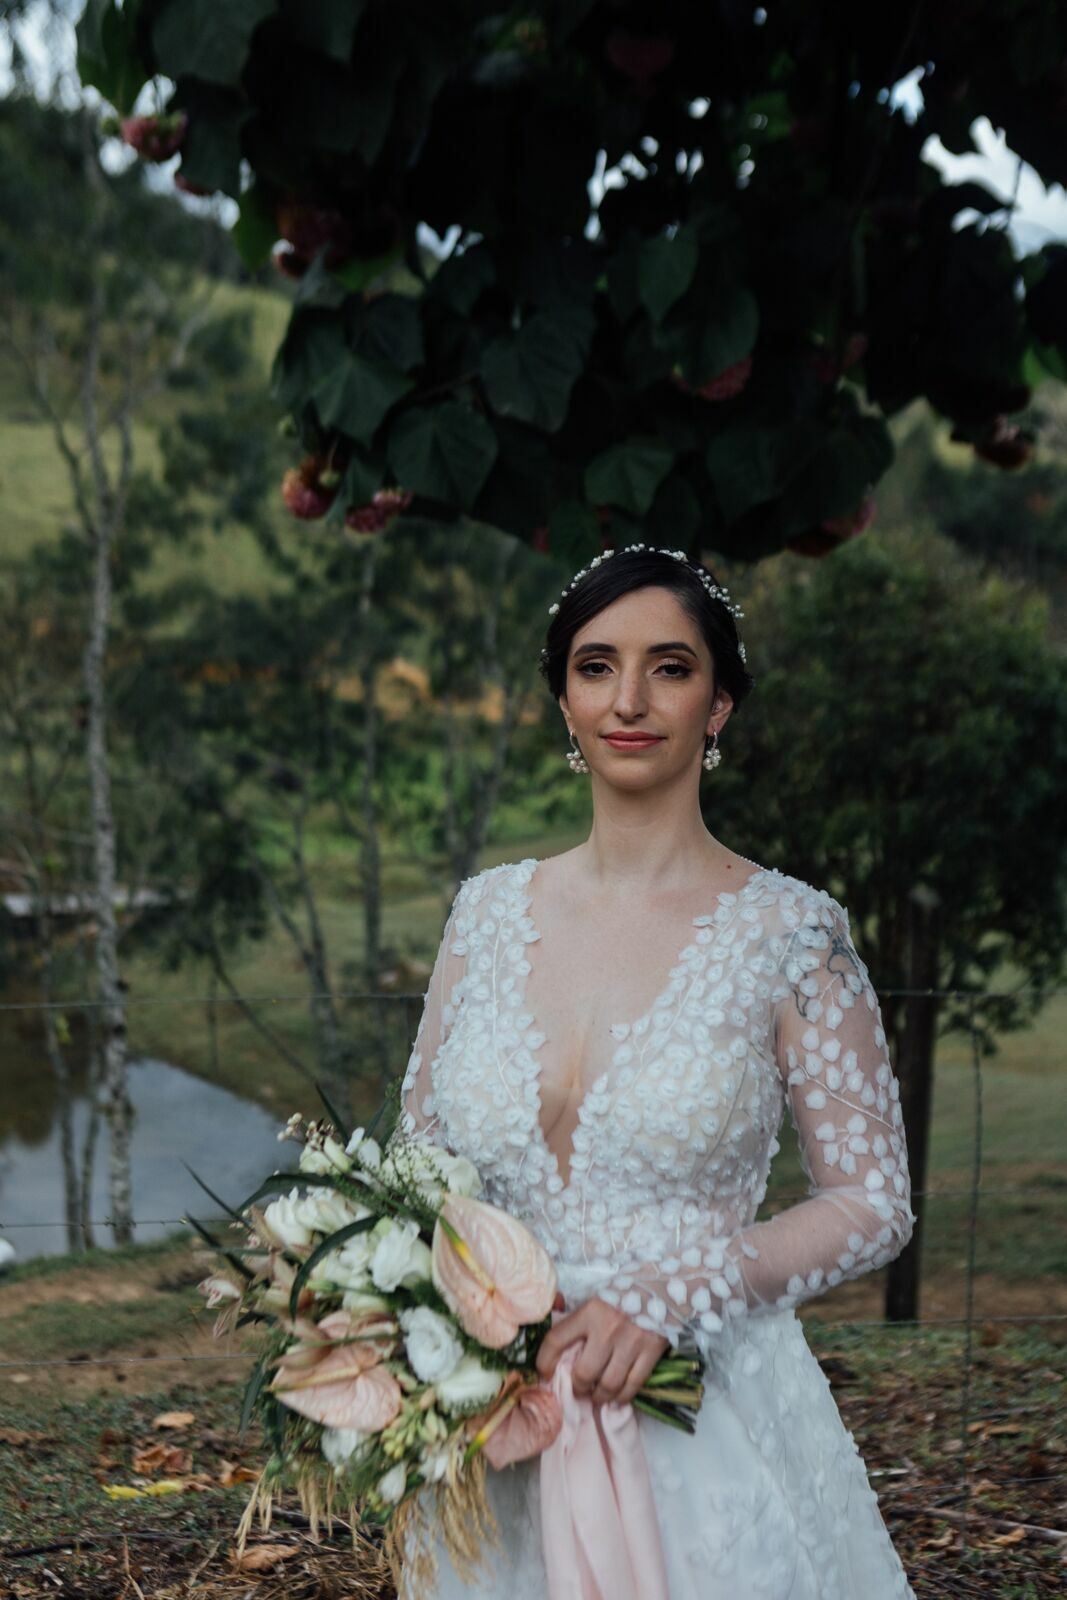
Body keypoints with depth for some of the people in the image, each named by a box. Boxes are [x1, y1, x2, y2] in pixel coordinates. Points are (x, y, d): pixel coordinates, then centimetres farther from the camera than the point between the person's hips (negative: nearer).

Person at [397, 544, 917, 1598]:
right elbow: (419, 1156, 10)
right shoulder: (489, 911, 3)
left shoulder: (789, 934, -8)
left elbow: (874, 1205, -6)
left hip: (707, 1427, -3)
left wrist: (667, 1296, -18)